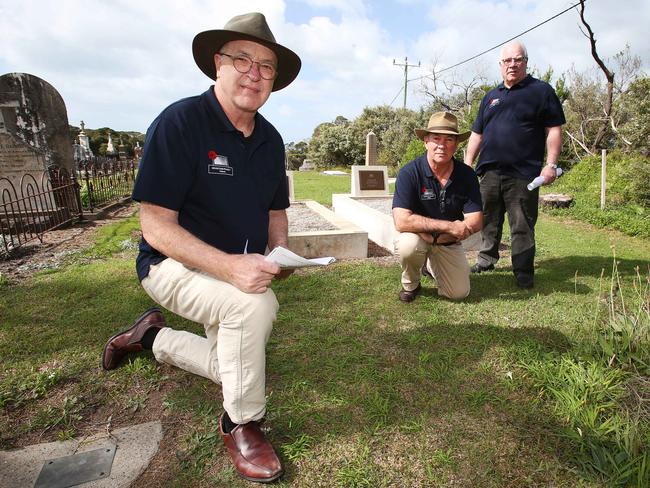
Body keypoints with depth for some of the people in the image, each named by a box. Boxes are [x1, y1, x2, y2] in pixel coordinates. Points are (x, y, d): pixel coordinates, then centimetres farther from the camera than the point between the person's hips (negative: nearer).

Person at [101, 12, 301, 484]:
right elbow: (156, 227, -25)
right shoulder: (180, 122, -21)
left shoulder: (270, 139, 0)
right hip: (176, 264, -7)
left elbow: (276, 211, 9)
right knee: (257, 304, -35)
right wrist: (227, 265, -38)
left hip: (239, 270, 7)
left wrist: (279, 252, -12)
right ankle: (241, 423, -9)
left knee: (234, 365, 17)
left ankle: (154, 337, 38)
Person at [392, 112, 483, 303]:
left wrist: (435, 236, -25)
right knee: (409, 246, -37)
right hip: (416, 236, -3)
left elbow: (476, 222, -13)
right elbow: (401, 221, -31)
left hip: (448, 243, 4)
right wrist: (449, 226, -29)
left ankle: (430, 265, 26)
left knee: (459, 293, -7)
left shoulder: (467, 175, -10)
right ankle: (410, 284, -2)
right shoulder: (410, 172, -21)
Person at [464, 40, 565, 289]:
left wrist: (551, 164, -10)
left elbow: (554, 130, -1)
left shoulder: (541, 91, 5)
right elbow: (477, 133, 19)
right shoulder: (491, 97, 18)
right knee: (489, 221, 13)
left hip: (523, 174, -4)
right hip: (489, 172, 4)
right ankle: (486, 259, 29)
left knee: (522, 227, 0)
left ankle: (524, 274, 10)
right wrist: (468, 162, 11)